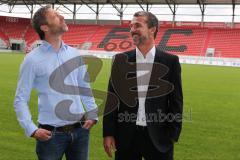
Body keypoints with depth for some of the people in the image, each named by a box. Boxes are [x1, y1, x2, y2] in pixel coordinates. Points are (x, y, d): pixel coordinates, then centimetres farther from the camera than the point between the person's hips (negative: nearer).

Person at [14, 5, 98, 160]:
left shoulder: (74, 54, 4)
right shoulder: (33, 59, -9)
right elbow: (21, 100, -6)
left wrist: (93, 114, 4)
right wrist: (32, 130, -15)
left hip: (80, 130, 4)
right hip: (51, 134, -4)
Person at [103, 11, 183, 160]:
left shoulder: (170, 61, -1)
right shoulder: (120, 60, 3)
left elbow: (176, 100, 1)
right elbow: (112, 98, 3)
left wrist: (173, 135, -4)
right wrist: (108, 133, -1)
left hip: (158, 136, -1)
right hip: (126, 135, 2)